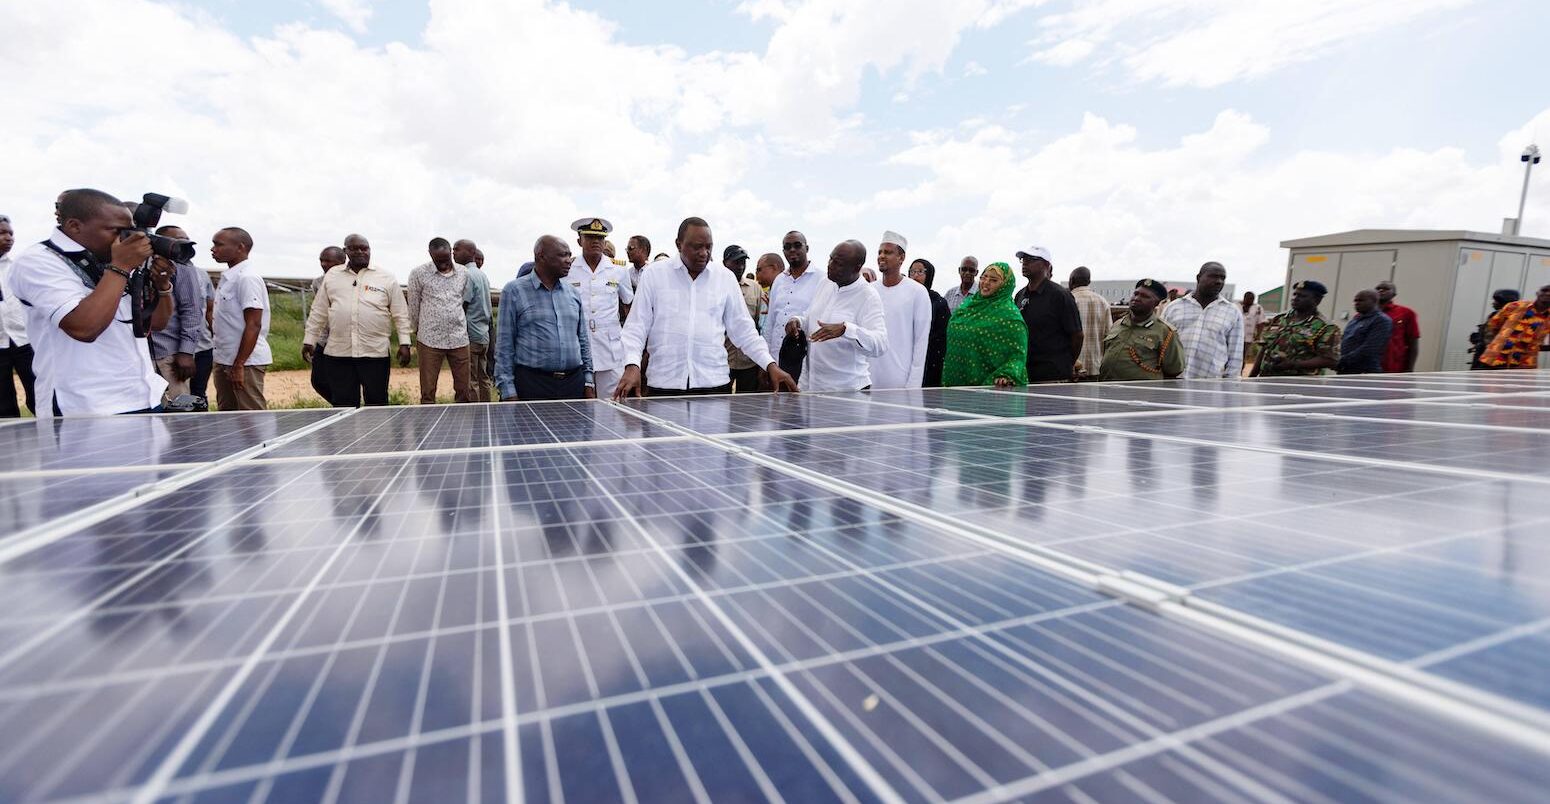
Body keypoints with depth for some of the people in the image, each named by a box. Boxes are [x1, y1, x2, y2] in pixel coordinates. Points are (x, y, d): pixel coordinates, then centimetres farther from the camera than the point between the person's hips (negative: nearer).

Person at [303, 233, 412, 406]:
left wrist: (404, 343, -4)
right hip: (338, 353, 2)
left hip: (375, 353, -2)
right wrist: (309, 340, 12)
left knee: (377, 403, 2)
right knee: (343, 405, 6)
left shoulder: (387, 278, 5)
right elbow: (318, 313, 15)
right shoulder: (331, 276, 12)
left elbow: (400, 314, 3)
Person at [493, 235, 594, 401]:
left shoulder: (573, 292, 13)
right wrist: (508, 391, -7)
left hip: (574, 382, 4)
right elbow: (504, 344, -1)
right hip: (532, 385, -4)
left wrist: (589, 381, 10)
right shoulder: (514, 291, 1)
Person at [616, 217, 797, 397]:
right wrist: (632, 366, -14)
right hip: (663, 384, -1)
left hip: (714, 383, 1)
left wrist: (771, 365, 1)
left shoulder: (725, 278, 8)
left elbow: (743, 330, 11)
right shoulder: (654, 275, 4)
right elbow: (636, 327, 3)